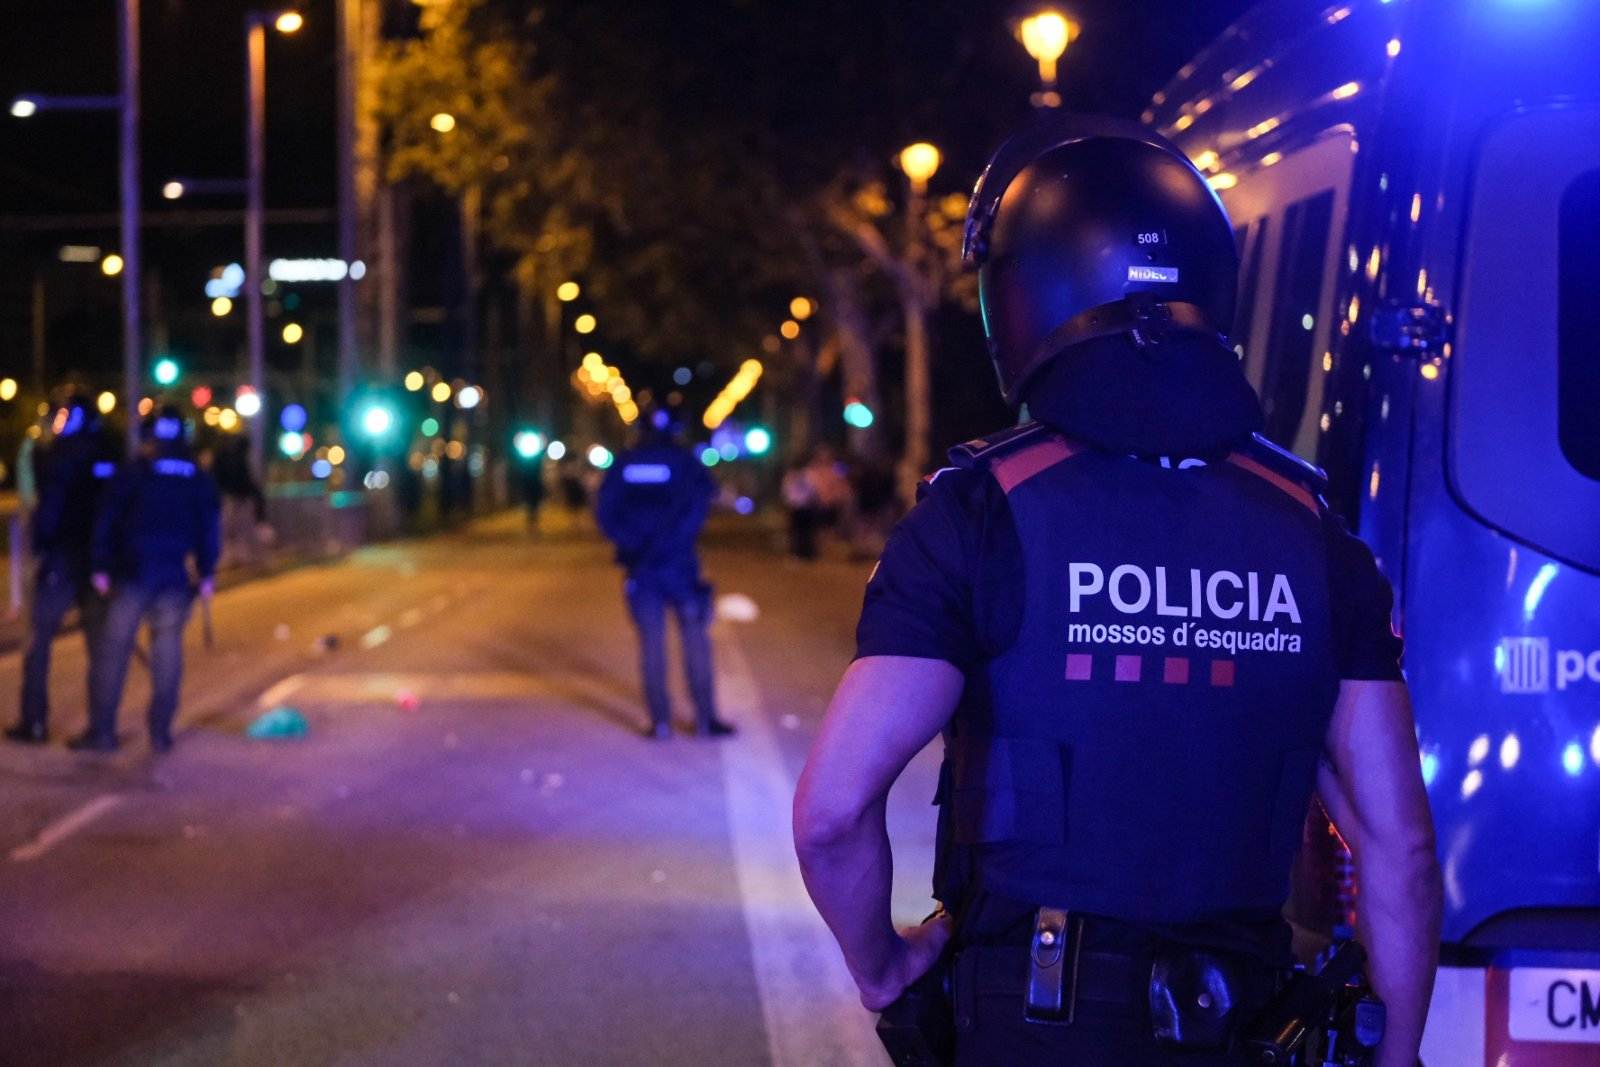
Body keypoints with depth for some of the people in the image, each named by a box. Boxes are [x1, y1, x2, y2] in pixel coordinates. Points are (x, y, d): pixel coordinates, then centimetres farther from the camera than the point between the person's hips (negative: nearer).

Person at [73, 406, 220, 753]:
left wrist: (101, 567, 0)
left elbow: (107, 523, -4)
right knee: (167, 652, 7)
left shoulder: (132, 474, -2)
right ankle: (161, 731, 6)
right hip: (176, 577, 3)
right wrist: (206, 574, 13)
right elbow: (209, 530, 8)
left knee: (114, 650, 2)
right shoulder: (200, 480, 8)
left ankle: (102, 729, 0)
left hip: (132, 572, -3)